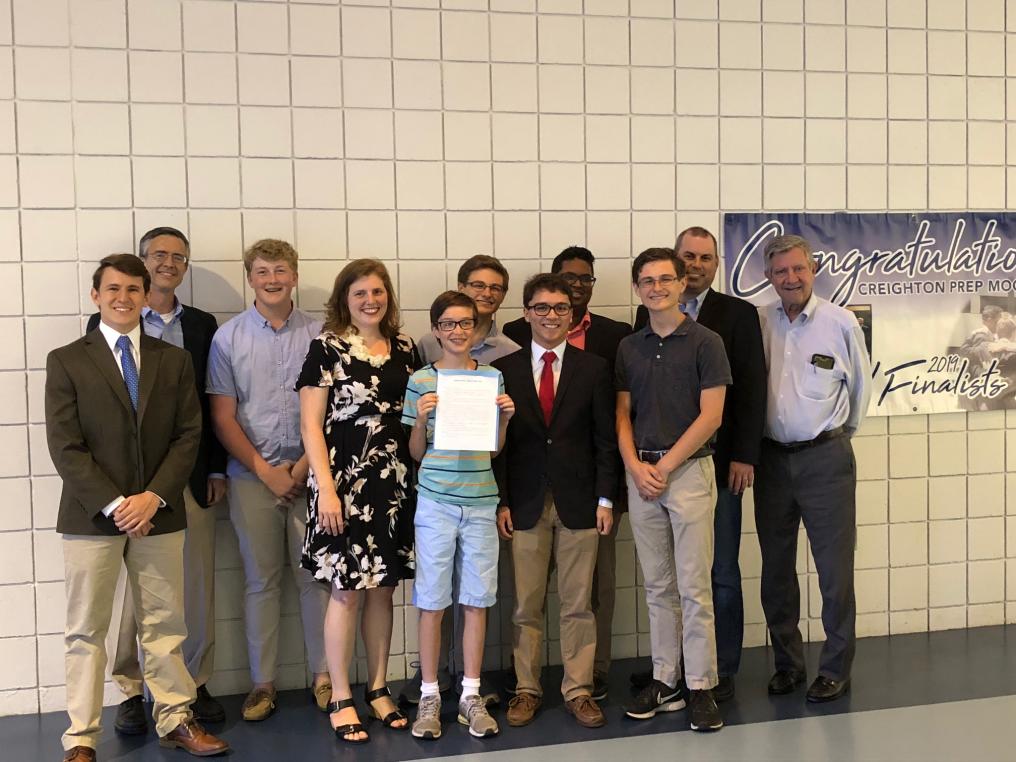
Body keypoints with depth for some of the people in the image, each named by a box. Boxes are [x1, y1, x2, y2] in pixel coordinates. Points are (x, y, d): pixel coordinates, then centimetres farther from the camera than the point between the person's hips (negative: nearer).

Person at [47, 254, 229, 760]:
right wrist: (112, 505, -14)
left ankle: (175, 721, 21)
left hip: (159, 514, 2)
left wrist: (155, 496, -10)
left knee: (165, 624, 10)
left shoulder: (174, 361, 8)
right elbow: (65, 447, -6)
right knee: (85, 630, 4)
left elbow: (188, 435, 3)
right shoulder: (66, 362, 1)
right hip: (90, 516, -2)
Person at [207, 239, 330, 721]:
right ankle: (262, 683, 16)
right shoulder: (228, 337, 3)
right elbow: (222, 418, 1)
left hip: (310, 472, 0)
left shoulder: (318, 334, 3)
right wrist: (266, 471, -6)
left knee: (316, 576, 3)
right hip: (252, 475, 0)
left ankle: (323, 675, 15)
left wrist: (304, 467, -7)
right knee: (260, 580, 7)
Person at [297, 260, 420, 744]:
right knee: (346, 590, 0)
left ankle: (378, 690, 24)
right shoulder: (326, 347, -3)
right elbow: (311, 425, -7)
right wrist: (325, 489, -13)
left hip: (394, 482, 5)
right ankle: (341, 700, 13)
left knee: (383, 587, 11)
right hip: (345, 482, -4)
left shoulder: (404, 349, 10)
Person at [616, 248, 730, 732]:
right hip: (640, 472, 5)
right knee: (657, 586, 10)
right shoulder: (628, 348, 11)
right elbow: (623, 414, 11)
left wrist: (664, 465, -10)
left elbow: (711, 415, -8)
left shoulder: (705, 342, -3)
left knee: (694, 586, -3)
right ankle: (664, 680, 18)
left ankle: (701, 686, 5)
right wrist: (635, 467, -5)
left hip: (688, 470, -4)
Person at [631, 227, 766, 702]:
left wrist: (744, 456, -10)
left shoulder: (739, 314, 2)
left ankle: (720, 671, 16)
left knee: (719, 571, 5)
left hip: (717, 462, -2)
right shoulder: (648, 315, 9)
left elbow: (752, 389, -3)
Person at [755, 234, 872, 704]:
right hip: (772, 457, 3)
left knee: (835, 568, 2)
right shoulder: (757, 323, 0)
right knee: (775, 567, 11)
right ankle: (787, 662, 25)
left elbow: (860, 384, 7)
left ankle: (836, 668, 16)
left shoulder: (840, 322, -4)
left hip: (825, 457, -2)